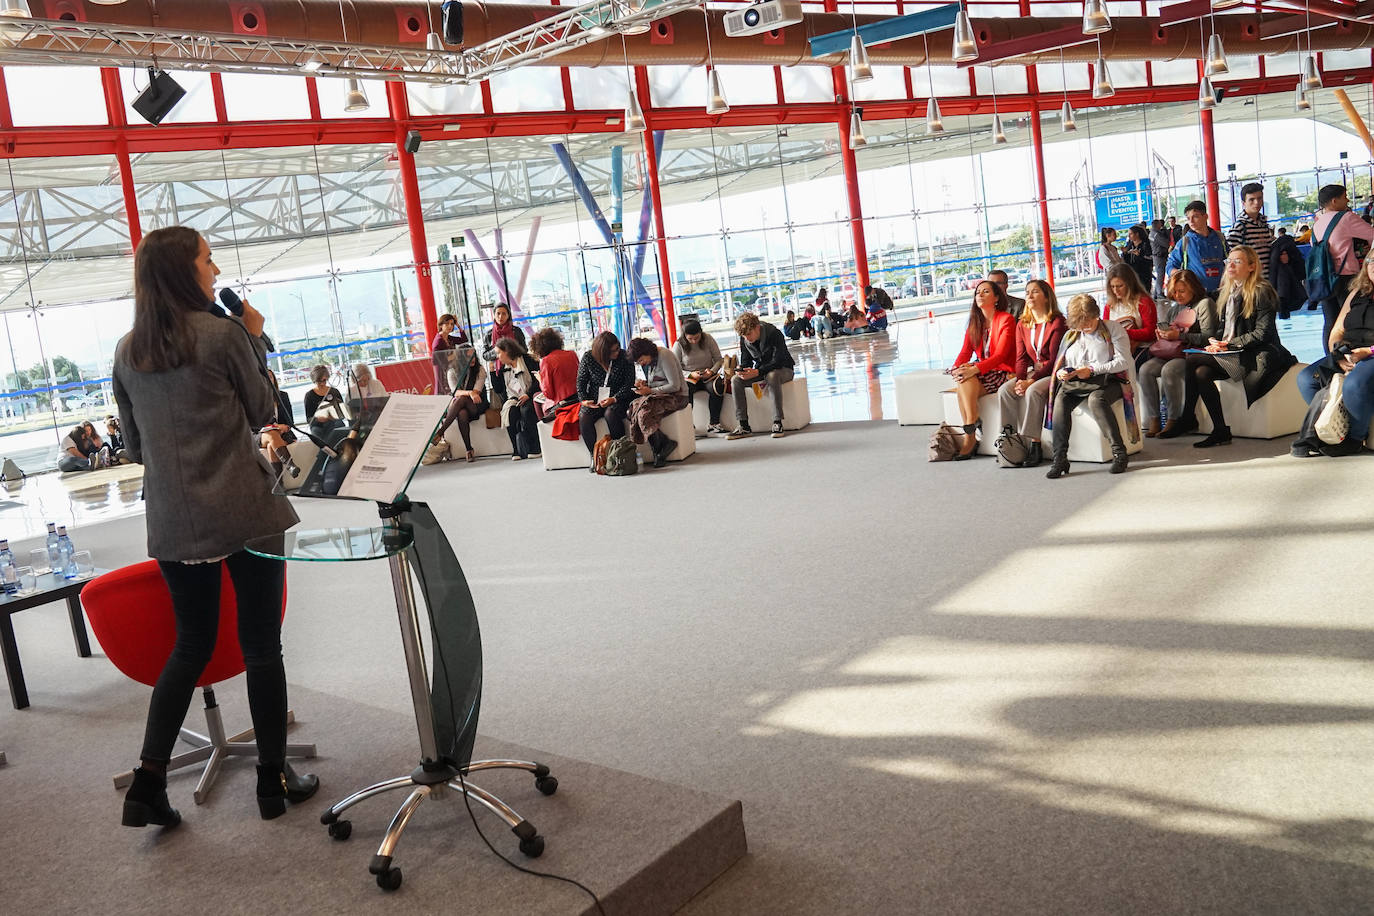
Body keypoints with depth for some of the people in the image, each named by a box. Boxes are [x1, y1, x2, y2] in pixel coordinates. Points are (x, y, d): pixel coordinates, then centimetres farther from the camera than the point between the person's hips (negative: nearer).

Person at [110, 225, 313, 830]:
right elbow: (264, 413, 2)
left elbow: (134, 445, 15)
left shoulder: (128, 351, 8)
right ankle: (273, 780, 16)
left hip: (172, 524, 5)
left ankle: (148, 782, 11)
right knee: (261, 644, 6)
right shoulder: (224, 333, -9)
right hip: (244, 513, -5)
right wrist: (255, 339, 8)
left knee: (191, 644, 17)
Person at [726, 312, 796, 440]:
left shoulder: (775, 334, -23)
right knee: (736, 380, -19)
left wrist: (757, 372, -39)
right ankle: (743, 426, -22)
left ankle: (777, 422, -38)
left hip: (783, 370, -6)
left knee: (772, 376, -41)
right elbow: (745, 361, 3)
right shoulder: (744, 340, -4)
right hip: (759, 372, 6)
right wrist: (742, 371, -22)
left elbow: (778, 362, -28)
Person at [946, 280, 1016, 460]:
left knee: (966, 380, -29)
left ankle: (970, 437, -25)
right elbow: (965, 351, 4)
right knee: (963, 380, -27)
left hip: (1003, 372, -5)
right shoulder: (974, 323, 14)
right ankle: (970, 437, -25)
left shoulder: (1006, 320, -7)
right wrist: (957, 367, -20)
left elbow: (1000, 355, -18)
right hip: (983, 371, 5)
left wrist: (974, 369, -32)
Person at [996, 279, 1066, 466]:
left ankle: (1035, 446, -29)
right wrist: (1020, 380, -13)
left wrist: (1030, 381, -22)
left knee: (1033, 392, -34)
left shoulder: (1057, 323, -8)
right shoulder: (1022, 325, 12)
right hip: (1032, 372, 6)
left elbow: (1054, 359, -14)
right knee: (1004, 390, -19)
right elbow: (1021, 357, 8)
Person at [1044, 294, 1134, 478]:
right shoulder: (1070, 335, 22)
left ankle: (1119, 451, -31)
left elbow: (1123, 361, -3)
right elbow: (1060, 365, 22)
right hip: (1074, 382, 3)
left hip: (1106, 380, -3)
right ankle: (1059, 458, -33)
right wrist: (1062, 373, -4)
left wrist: (1092, 370, -11)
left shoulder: (1113, 328, 8)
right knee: (1061, 399, -31)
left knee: (1096, 399, -38)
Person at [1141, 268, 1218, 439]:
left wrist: (1179, 335, -20)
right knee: (1145, 369, -19)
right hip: (1174, 353, 7)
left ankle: (1174, 420, -23)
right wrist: (1163, 333, 5)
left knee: (1169, 370, -34)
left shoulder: (1204, 303, -4)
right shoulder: (1177, 306, 21)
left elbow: (1208, 337, -14)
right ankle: (1153, 420, -19)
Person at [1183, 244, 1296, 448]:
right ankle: (1221, 431, -20)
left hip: (1258, 355, -7)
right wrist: (1216, 342, 0)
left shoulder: (1261, 292, -6)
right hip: (1231, 354, 7)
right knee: (1201, 373, -23)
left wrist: (1229, 344, -15)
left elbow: (1262, 334, -13)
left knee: (1192, 360, -23)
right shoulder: (1228, 292, 19)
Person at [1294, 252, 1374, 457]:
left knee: (1354, 385, -36)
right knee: (1306, 378, -12)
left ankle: (1355, 438, -13)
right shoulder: (1358, 293, 21)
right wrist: (1340, 356, -4)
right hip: (1349, 356, 8)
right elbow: (1336, 333, 17)